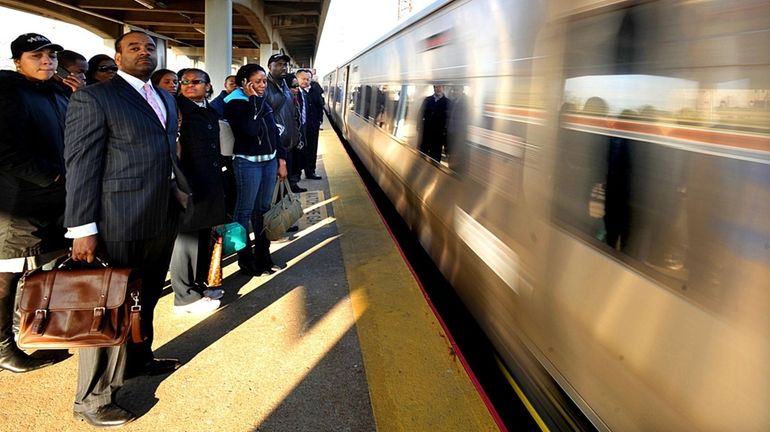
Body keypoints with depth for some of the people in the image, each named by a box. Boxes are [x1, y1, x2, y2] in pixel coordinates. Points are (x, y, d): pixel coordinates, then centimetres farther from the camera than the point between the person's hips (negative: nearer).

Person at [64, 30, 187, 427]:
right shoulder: (92, 98, -8)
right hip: (119, 223, -7)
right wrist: (83, 229, -16)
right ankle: (91, 399, 18)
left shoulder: (166, 98, 16)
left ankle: (138, 359, 44)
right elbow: (81, 166, -12)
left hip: (163, 218, 7)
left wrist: (181, 189, 9)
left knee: (146, 299, 22)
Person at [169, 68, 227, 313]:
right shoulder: (176, 108, -7)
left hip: (209, 184, 8)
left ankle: (198, 285, 30)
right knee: (185, 239, 0)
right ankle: (185, 297, 10)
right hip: (187, 184, -8)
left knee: (202, 238, 16)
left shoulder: (211, 112, 15)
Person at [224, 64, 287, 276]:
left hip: (269, 161, 7)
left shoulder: (263, 101, 10)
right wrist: (253, 101, -18)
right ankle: (245, 259, 13)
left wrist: (281, 159, 10)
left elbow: (274, 131, 14)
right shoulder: (235, 104, -11)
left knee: (264, 208, 13)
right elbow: (250, 130, -26)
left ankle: (263, 255, 23)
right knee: (245, 210, 2)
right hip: (248, 162, -7)